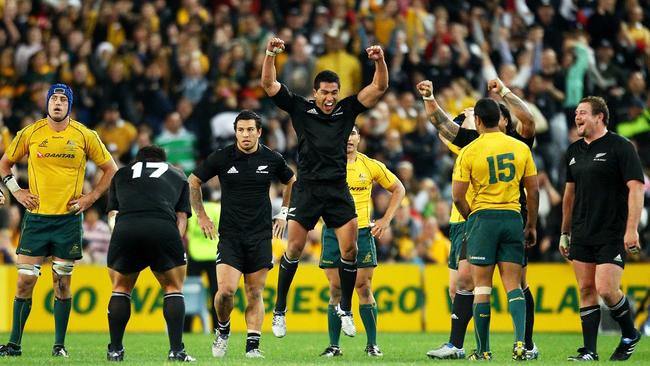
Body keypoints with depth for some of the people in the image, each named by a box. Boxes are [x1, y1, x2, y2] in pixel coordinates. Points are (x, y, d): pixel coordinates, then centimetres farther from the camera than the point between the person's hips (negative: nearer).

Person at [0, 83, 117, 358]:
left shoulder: (85, 136, 0)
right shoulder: (29, 134, 2)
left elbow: (110, 170, 10)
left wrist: (92, 197, 1)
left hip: (69, 219, -1)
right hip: (36, 217, 1)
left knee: (62, 282, 1)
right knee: (25, 280, -4)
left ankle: (60, 344, 9)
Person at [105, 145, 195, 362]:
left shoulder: (121, 174, 33)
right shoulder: (178, 176, 31)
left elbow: (112, 214, 26)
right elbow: (182, 216, 19)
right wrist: (176, 242, 18)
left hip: (124, 229, 1)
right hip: (164, 229, -1)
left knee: (120, 289, 19)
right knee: (174, 289, 15)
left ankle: (115, 350, 15)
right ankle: (176, 350, 4)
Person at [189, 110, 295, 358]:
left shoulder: (272, 159, 1)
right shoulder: (221, 158, -4)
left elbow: (292, 182, 21)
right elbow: (193, 182, 10)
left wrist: (283, 213, 15)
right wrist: (201, 216, 7)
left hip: (261, 236, 1)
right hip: (229, 235, -1)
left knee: (255, 294, 0)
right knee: (226, 289, -14)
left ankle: (253, 345, 5)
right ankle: (222, 330, 13)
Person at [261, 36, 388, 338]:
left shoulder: (347, 110, 8)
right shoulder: (300, 109, 3)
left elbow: (379, 87, 5)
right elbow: (268, 84, 0)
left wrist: (380, 61, -12)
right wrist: (270, 54, -14)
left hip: (338, 189, 2)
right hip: (307, 188, -2)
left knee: (350, 248, -6)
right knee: (294, 248, -3)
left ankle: (346, 310, 9)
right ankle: (279, 310, 8)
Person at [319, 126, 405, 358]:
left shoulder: (371, 166, 4)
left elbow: (398, 189, 15)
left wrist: (386, 220, 7)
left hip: (362, 232, 0)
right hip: (334, 232, 0)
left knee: (364, 289, -3)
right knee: (336, 290, 0)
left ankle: (372, 344, 3)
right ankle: (334, 346, 6)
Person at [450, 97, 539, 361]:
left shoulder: (469, 152, -5)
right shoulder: (521, 148, 5)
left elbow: (457, 197, -6)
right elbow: (533, 192, 7)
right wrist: (531, 225, 17)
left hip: (482, 218, -3)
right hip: (513, 219, 3)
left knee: (482, 287, 4)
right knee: (513, 286, 5)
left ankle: (483, 350, 5)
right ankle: (520, 341, -14)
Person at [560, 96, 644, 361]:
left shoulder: (620, 147, -8)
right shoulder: (574, 151, 13)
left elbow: (636, 188, -12)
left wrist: (631, 230, -20)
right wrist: (565, 233, 21)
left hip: (613, 236, -7)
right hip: (582, 235, 7)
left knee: (606, 290, -14)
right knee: (586, 290, 4)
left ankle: (630, 336, 11)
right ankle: (589, 351, 7)